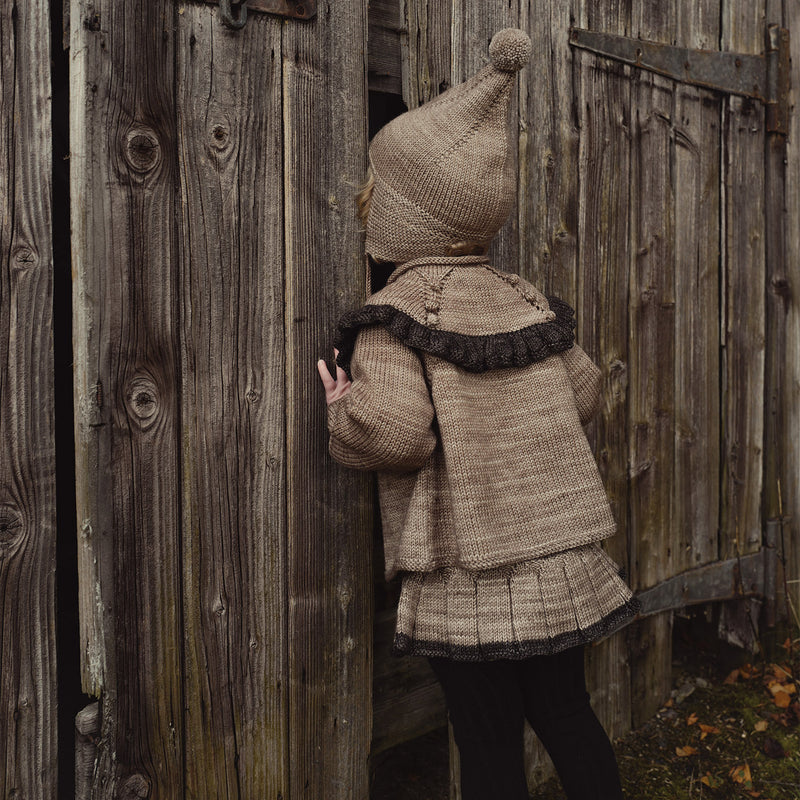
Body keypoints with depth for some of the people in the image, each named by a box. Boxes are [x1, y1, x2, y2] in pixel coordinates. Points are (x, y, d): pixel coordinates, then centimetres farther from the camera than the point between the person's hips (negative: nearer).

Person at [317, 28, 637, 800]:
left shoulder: (393, 311, -14)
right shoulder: (525, 297, 6)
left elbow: (395, 431, -25)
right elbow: (583, 392, 12)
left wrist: (342, 416, -5)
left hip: (467, 577, -6)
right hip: (561, 562, 6)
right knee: (566, 713, 22)